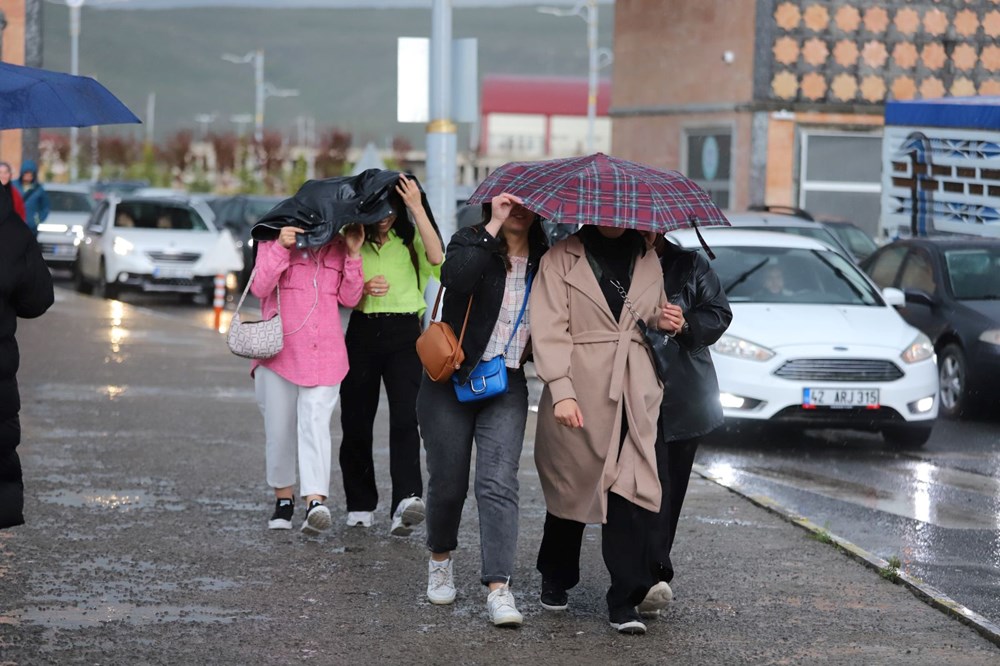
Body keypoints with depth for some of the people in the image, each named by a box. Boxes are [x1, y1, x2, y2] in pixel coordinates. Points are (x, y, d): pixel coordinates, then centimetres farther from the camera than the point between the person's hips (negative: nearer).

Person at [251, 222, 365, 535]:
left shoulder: (338, 247, 12)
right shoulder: (275, 239, 4)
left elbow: (349, 298, 9)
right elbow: (259, 287, -7)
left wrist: (353, 254, -2)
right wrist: (281, 247, -18)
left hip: (325, 354, 0)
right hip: (279, 350, 0)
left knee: (315, 422, -17)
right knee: (279, 428, 6)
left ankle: (315, 501, -31)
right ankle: (283, 498, 26)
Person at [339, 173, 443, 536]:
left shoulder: (410, 239, 7)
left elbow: (436, 258, -15)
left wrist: (417, 208, -17)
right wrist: (364, 289, -13)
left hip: (404, 333, -2)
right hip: (362, 333, 2)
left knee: (405, 417, -18)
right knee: (356, 421, 4)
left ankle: (407, 501, -30)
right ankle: (360, 505, 19)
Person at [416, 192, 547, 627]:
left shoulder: (542, 260, 7)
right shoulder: (472, 242, -4)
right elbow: (456, 276, -28)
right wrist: (493, 226, -26)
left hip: (507, 387, 2)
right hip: (451, 382, -2)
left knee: (499, 483, -12)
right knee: (447, 482, 6)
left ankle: (499, 589, -18)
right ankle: (441, 560, 33)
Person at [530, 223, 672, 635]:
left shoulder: (648, 261, 15)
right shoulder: (562, 259, 2)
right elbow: (548, 329, -7)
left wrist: (663, 322, 4)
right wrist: (561, 391, -18)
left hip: (635, 395, 2)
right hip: (579, 394, -2)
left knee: (632, 491, -11)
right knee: (570, 487, 10)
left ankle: (624, 601, -11)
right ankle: (555, 579, 33)